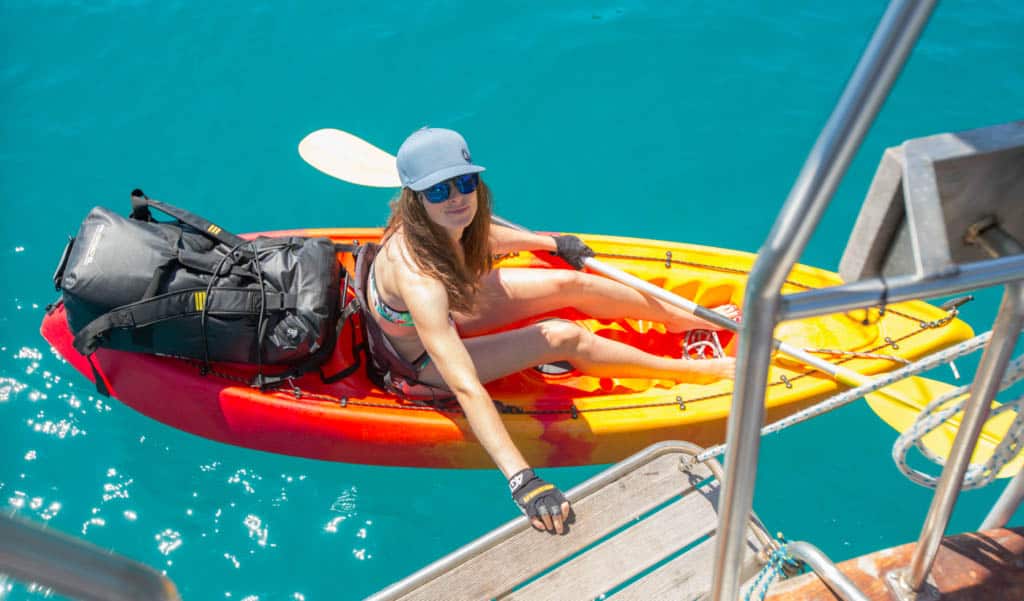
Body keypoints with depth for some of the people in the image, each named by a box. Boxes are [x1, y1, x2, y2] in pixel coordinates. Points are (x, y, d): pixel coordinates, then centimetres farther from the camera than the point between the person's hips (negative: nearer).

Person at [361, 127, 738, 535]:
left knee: (571, 284, 0)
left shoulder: (445, 222, -21)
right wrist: (522, 481, -53)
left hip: (450, 309, 7)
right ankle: (701, 370, 0)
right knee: (564, 338, -18)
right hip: (424, 361, -7)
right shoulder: (418, 278, -44)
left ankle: (686, 319, 20)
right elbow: (465, 387, -49)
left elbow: (482, 238, 5)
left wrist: (552, 243, 20)